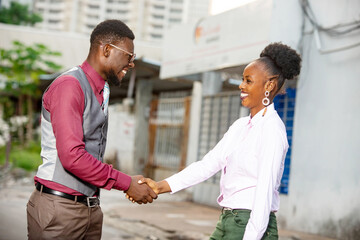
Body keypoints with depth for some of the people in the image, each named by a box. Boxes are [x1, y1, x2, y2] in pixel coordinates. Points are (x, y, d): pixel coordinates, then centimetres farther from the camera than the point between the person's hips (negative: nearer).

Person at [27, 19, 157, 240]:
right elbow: (72, 157, -22)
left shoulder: (102, 92, 16)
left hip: (91, 206, 8)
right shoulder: (70, 85, -13)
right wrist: (126, 183, -16)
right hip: (59, 207, -8)